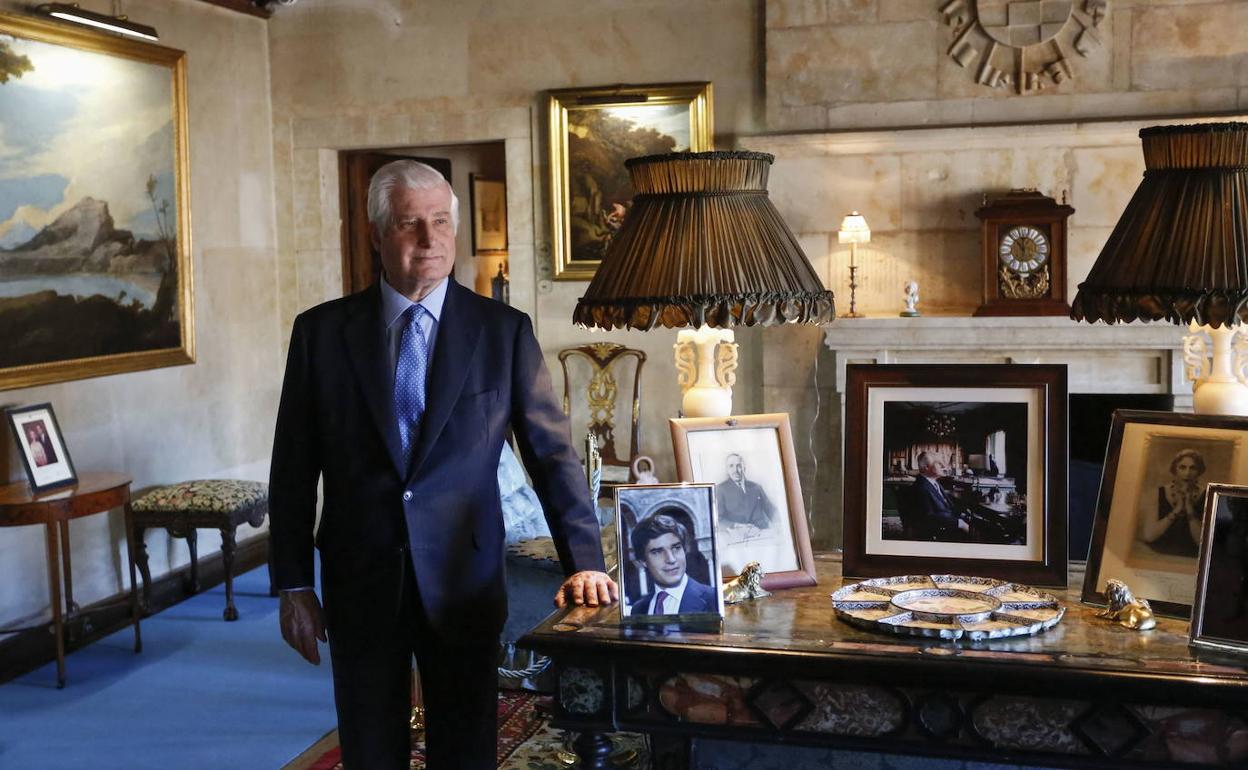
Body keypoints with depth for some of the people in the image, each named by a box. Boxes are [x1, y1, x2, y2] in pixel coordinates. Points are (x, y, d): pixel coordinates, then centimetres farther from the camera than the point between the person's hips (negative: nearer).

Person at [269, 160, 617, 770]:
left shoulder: (504, 331, -1)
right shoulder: (321, 331, 0)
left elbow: (552, 452, -1)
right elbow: (293, 467, 3)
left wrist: (584, 562, -8)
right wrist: (293, 586, 1)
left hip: (464, 580, 0)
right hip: (360, 584, 1)